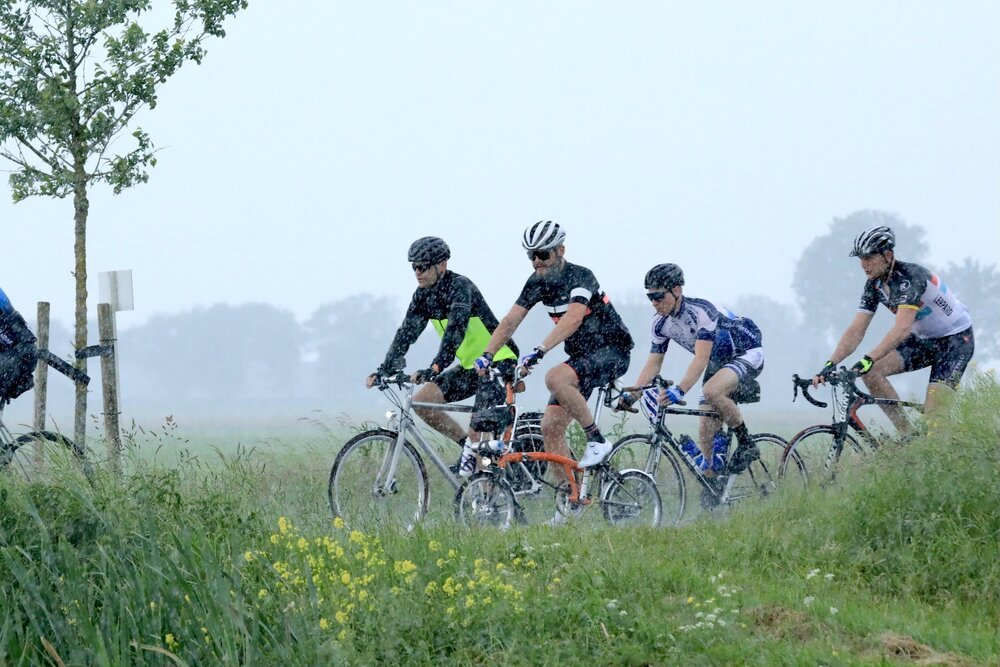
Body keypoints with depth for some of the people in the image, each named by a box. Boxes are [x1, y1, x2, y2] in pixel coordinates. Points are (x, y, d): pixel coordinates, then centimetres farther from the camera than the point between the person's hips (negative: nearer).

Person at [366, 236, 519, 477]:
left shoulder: (460, 286, -23)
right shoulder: (423, 295, 0)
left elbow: (455, 331, -36)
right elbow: (406, 333, -5)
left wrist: (435, 368, -48)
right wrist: (384, 370, -18)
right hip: (469, 366, 8)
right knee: (421, 401, -5)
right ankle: (467, 444, 9)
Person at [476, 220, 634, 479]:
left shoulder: (580, 276, -20)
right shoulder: (537, 283, 1)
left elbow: (573, 318, -37)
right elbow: (510, 321, -2)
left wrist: (539, 351, -48)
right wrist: (487, 355, -17)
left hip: (611, 353, -8)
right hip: (581, 356, 8)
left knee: (555, 378, -33)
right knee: (550, 427, -6)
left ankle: (597, 440, -19)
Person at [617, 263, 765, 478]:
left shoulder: (701, 311, -30)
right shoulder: (661, 323, -7)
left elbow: (700, 359, -38)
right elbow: (653, 364, -3)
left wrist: (679, 390, -51)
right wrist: (631, 395, -17)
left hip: (747, 354, -8)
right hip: (718, 362, 8)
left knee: (711, 391, -36)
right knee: (707, 433, -3)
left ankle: (746, 444, -18)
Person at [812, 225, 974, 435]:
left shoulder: (910, 276, -29)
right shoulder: (874, 285, -6)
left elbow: (902, 329, -40)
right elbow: (855, 331, -9)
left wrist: (867, 360, -50)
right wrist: (830, 365, -24)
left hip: (956, 339, -8)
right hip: (924, 339, 8)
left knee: (933, 417, -20)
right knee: (871, 372, -13)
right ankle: (907, 436, -7)